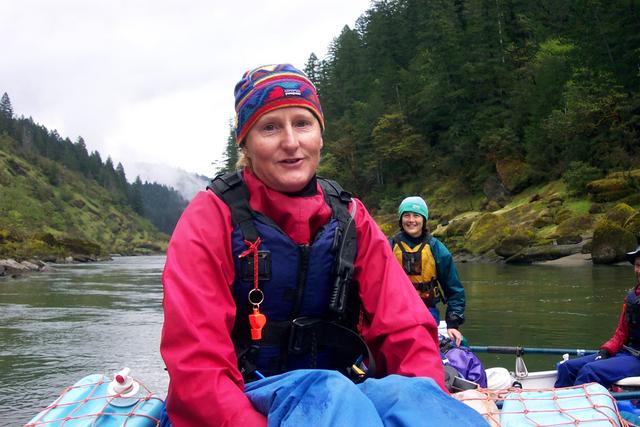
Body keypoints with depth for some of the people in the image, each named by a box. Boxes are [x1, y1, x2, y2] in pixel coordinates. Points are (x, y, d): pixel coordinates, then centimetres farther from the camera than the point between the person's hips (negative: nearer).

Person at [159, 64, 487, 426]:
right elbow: (196, 366, -15)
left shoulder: (350, 218, 6)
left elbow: (406, 330, -2)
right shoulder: (213, 217, -6)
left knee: (412, 392, -30)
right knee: (329, 390, -36)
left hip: (346, 394, 3)